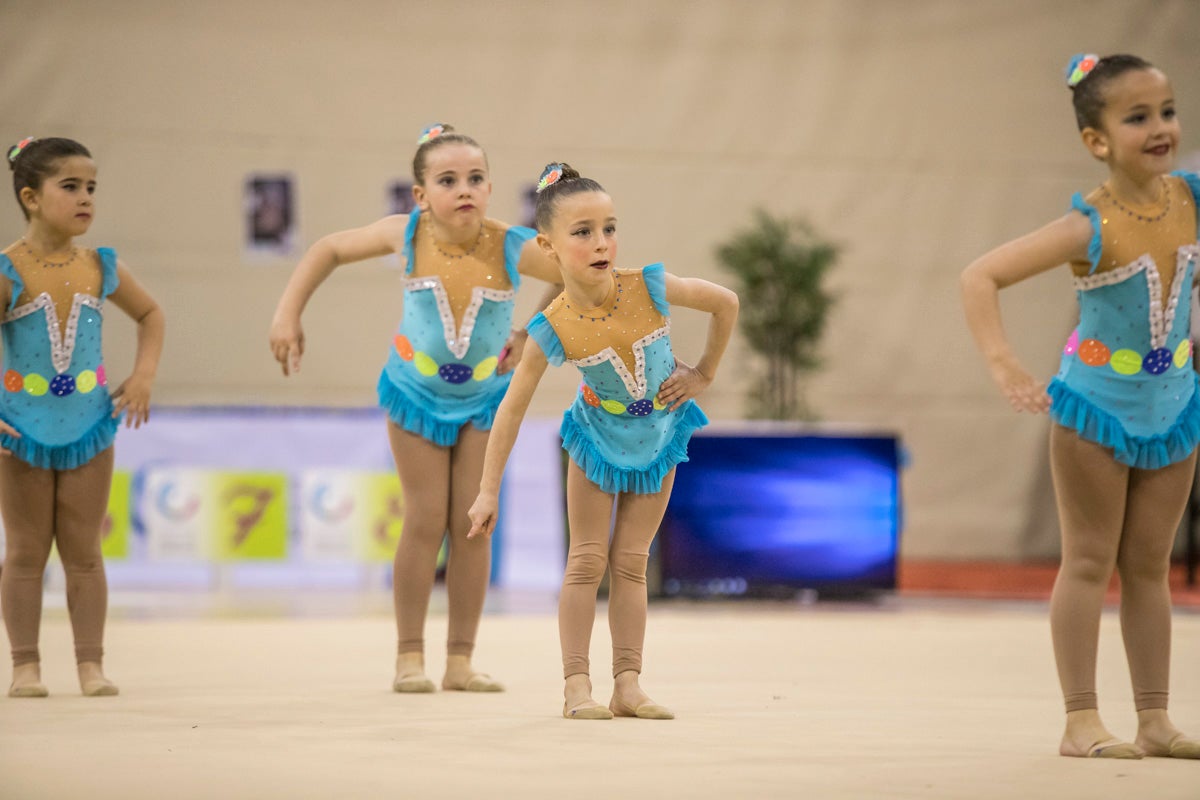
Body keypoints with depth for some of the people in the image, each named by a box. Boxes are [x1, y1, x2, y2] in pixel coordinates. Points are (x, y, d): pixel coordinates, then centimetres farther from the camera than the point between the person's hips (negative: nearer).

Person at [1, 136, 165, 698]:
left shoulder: (102, 269, 1)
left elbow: (150, 314, 18)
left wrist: (143, 376, 6)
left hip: (89, 424, 3)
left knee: (84, 552, 6)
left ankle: (91, 665, 8)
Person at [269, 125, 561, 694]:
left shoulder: (514, 249, -24)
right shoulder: (407, 235, -20)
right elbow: (330, 250, -5)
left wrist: (531, 336, -10)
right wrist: (287, 315, -12)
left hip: (486, 396, 0)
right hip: (417, 391, 0)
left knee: (473, 524, 1)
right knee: (426, 522, -1)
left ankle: (461, 661, 8)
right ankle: (410, 657, 7)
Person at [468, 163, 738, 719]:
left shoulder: (649, 288, -25)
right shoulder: (553, 329, -25)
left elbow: (726, 303, -8)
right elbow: (512, 409, -17)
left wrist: (703, 374, -5)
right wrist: (488, 491, -16)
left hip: (659, 434, 2)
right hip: (598, 438, -1)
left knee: (631, 563, 5)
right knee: (587, 562, -2)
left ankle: (628, 684, 6)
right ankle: (576, 685, 1)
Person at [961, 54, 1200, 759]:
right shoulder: (1090, 228, -23)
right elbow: (981, 278, -26)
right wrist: (1004, 366, -34)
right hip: (1097, 408, -5)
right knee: (1090, 563, 0)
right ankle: (1082, 721, 3)